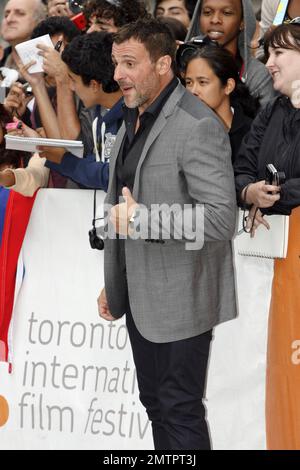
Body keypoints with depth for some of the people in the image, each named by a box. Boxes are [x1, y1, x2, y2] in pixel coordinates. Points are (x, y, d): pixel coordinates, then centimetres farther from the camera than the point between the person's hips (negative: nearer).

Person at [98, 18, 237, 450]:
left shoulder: (197, 127, -17)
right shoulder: (132, 122, 13)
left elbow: (222, 218, -23)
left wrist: (143, 218, -26)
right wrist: (112, 284, 22)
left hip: (179, 300, -9)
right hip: (139, 296, 9)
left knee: (180, 412, -4)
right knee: (155, 404, 15)